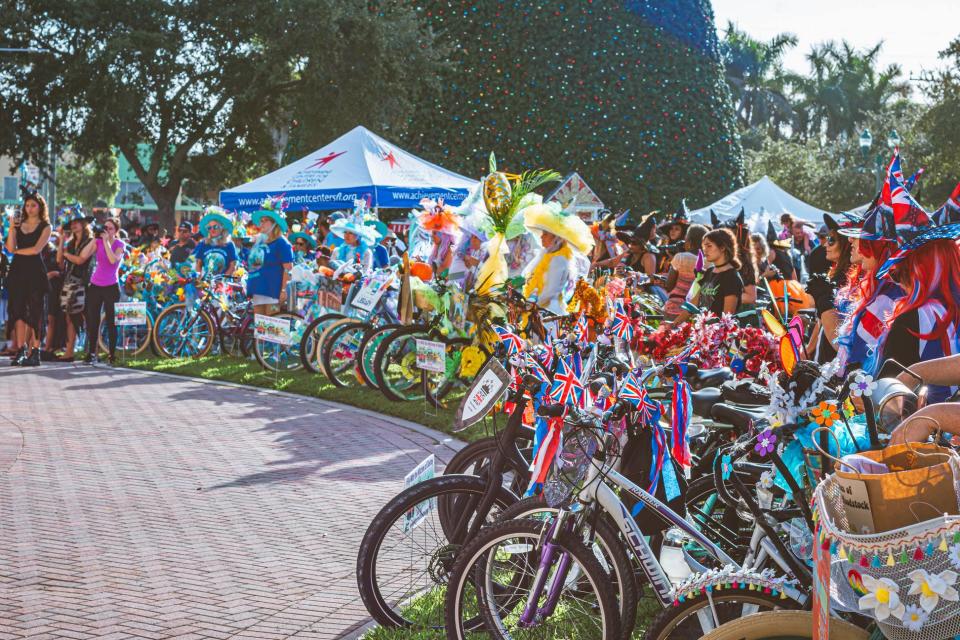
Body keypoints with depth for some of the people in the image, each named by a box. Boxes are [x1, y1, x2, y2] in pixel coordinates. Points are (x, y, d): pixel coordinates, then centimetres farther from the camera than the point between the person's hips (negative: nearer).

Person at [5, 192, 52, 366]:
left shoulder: (45, 227, 2)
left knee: (34, 312, -4)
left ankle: (35, 352, -4)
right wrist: (11, 229, -7)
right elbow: (10, 248, 1)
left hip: (35, 271, -4)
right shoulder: (18, 224, 13)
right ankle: (21, 351, -1)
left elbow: (36, 249, -9)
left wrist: (17, 251, 0)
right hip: (18, 271, 4)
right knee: (18, 311, -1)